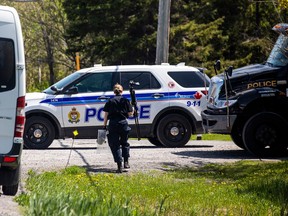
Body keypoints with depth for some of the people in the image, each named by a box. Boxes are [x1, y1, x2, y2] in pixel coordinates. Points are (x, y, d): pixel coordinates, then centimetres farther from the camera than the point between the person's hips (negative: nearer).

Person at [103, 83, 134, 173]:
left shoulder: (110, 101, 5)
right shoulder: (125, 100, 3)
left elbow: (106, 114, 2)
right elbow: (130, 113, 1)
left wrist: (105, 125, 6)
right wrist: (132, 110, 22)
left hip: (113, 124, 0)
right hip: (123, 123, 0)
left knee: (115, 145, 3)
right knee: (124, 142, 22)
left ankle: (119, 166, -4)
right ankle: (126, 162, 16)